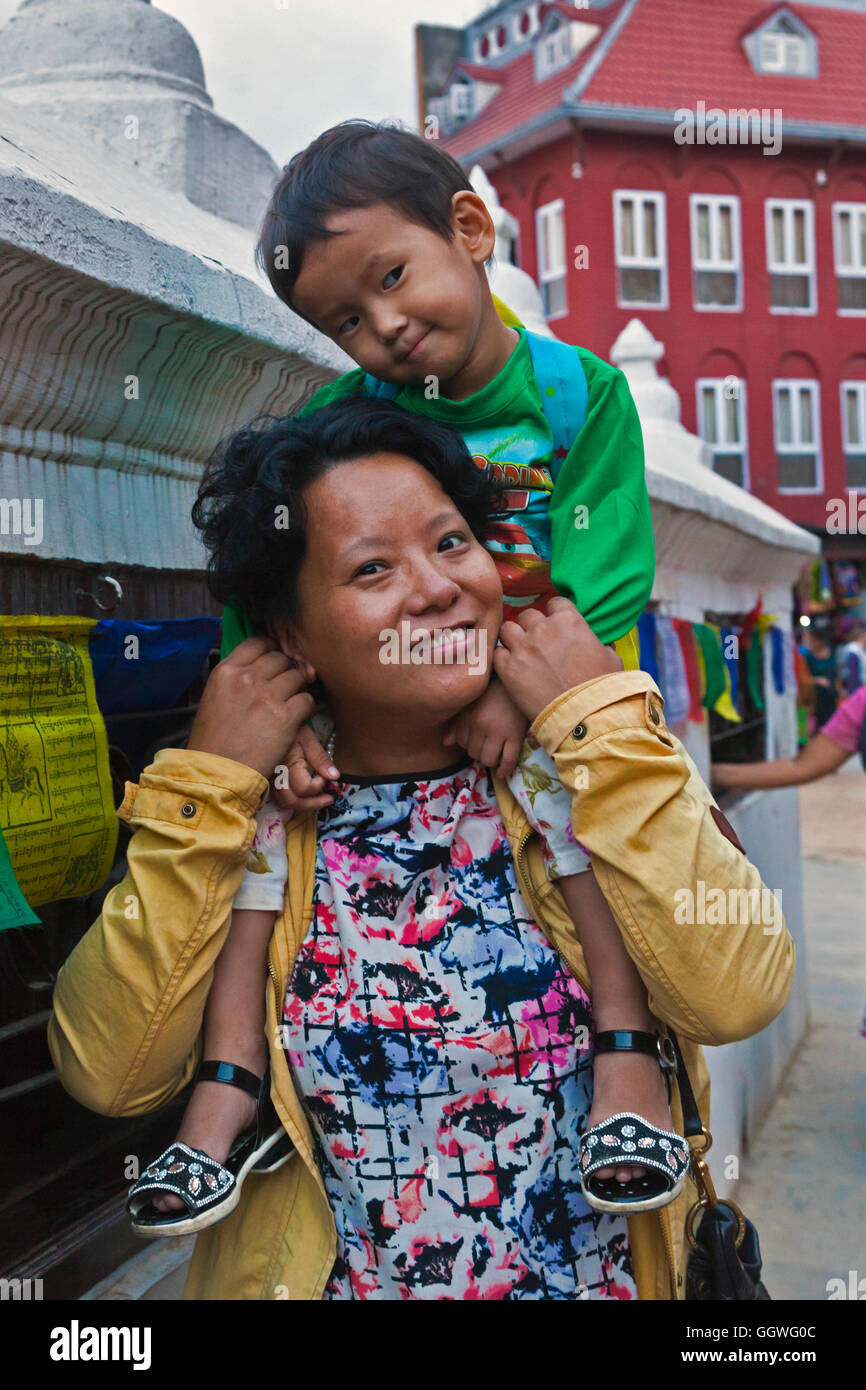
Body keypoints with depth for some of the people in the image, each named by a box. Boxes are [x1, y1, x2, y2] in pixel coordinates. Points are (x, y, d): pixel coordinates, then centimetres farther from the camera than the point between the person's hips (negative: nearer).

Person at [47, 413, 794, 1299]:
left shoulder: (599, 771, -4)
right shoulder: (252, 810, -2)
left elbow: (736, 996, -18)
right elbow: (110, 1075, -9)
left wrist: (602, 722, -15)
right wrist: (202, 790, -12)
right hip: (315, 1276, 1)